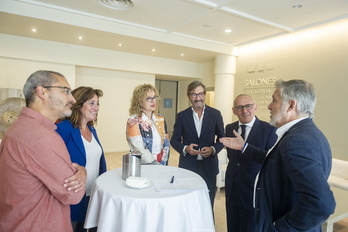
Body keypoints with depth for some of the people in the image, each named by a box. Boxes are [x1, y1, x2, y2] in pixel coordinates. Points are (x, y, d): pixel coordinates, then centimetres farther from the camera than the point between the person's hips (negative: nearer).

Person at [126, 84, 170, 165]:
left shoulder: (161, 120, 7)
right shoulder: (133, 121, -8)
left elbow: (166, 144, 10)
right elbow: (140, 151, -13)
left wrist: (162, 164, -1)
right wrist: (156, 165, -10)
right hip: (142, 167, -3)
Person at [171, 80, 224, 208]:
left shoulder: (215, 114, -1)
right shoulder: (182, 115, -1)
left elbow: (222, 138, 5)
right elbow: (174, 140, 3)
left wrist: (213, 149, -14)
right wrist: (185, 148, -16)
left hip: (209, 165, 0)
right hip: (187, 165, 0)